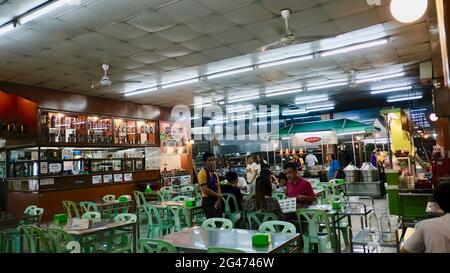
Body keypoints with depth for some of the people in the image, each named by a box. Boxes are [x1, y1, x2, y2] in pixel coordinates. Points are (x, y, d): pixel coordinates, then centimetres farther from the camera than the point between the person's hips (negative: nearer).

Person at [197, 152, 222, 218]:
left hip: (216, 200, 7)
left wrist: (218, 200, -10)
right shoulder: (202, 173, -10)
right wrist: (219, 195, -10)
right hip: (207, 201, -7)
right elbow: (205, 189, -17)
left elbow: (218, 188, 5)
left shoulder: (215, 174, 12)